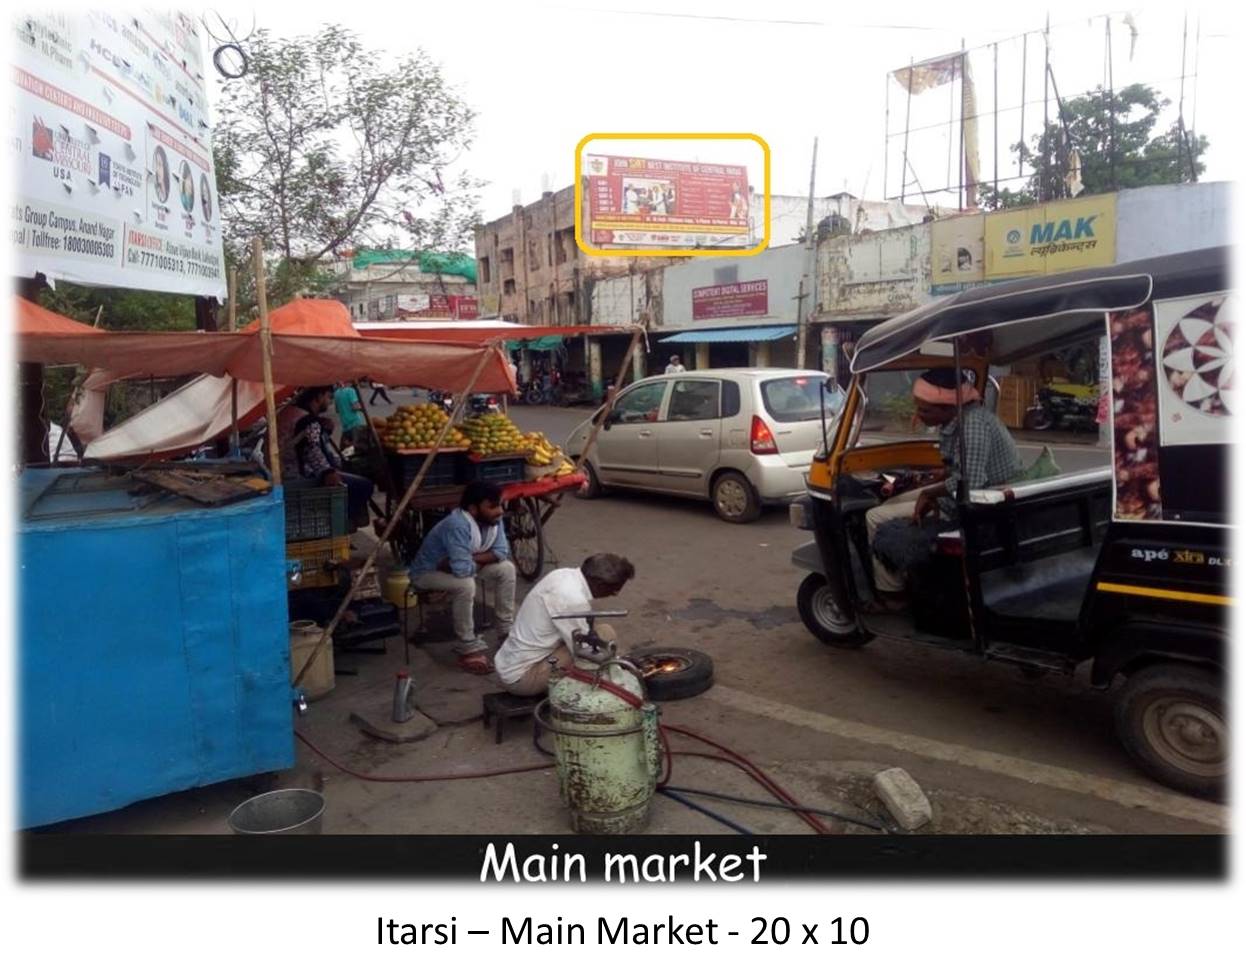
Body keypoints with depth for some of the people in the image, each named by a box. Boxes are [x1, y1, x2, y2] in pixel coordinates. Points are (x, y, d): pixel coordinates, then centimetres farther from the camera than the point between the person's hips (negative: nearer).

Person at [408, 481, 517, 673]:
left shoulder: (492, 519, -15)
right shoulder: (457, 526, -37)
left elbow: (502, 552, -14)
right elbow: (462, 570, -42)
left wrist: (472, 558, -26)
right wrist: (482, 560, -22)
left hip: (456, 567, 8)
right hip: (428, 572, -8)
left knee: (506, 568, -6)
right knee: (465, 584, -35)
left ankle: (507, 632, 5)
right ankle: (468, 649, -20)